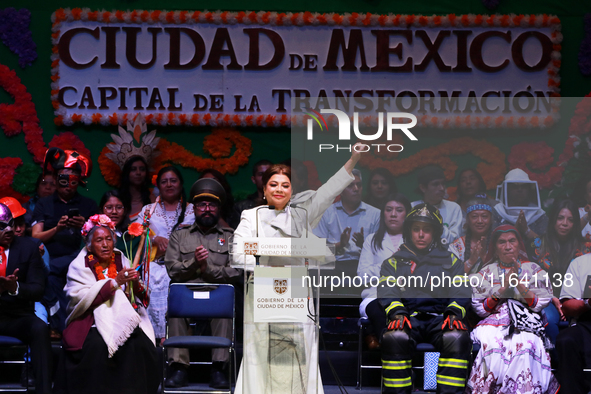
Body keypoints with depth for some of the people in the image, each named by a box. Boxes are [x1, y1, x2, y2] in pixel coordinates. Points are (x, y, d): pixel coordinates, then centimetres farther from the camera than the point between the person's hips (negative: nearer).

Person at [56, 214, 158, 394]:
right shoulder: (79, 266, 3)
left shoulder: (121, 261, 13)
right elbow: (81, 299, -14)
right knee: (97, 346, -34)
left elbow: (139, 298, 11)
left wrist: (136, 284, -13)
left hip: (123, 321, 3)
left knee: (140, 345, -27)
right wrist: (115, 282, -18)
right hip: (91, 323, -3)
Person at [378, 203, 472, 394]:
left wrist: (454, 313, -14)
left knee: (457, 338, -34)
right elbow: (387, 291, 5)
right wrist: (397, 313, -17)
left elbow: (460, 292, 8)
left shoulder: (451, 261, 22)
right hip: (408, 318, 0)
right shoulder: (394, 262, 21)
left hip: (440, 318, 0)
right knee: (394, 338, -35)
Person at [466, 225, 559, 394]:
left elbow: (540, 305, 4)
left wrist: (519, 283, -8)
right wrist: (503, 288, -5)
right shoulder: (486, 272, 15)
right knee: (490, 344, -34)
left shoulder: (534, 270, 14)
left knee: (524, 344, -35)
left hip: (525, 323, 0)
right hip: (494, 322, 1)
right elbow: (480, 309, 6)